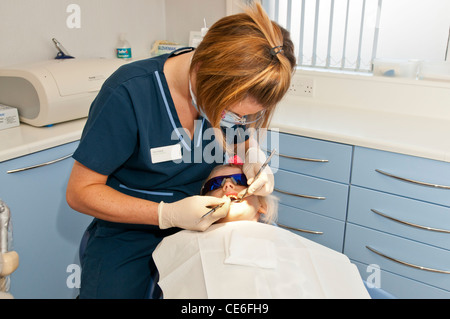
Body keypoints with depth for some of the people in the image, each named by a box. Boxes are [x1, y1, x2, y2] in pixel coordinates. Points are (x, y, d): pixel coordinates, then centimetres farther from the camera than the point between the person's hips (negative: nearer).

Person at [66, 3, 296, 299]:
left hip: (201, 223, 3)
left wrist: (253, 160, -12)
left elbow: (244, 140, 13)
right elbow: (80, 192, -18)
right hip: (128, 233, -3)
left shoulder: (233, 94, -11)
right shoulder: (128, 93, -26)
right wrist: (168, 214, -28)